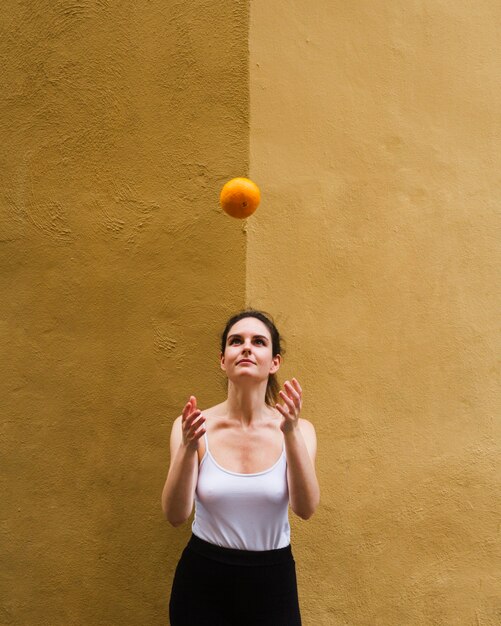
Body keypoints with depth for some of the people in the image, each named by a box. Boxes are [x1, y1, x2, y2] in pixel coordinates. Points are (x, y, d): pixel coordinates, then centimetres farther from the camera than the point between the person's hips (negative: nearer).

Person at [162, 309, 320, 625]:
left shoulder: (298, 429, -9)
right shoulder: (192, 427, -11)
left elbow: (305, 509, -21)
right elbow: (176, 515, -19)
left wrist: (291, 433, -34)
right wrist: (188, 448, -35)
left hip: (273, 581, 1)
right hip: (202, 579, 0)